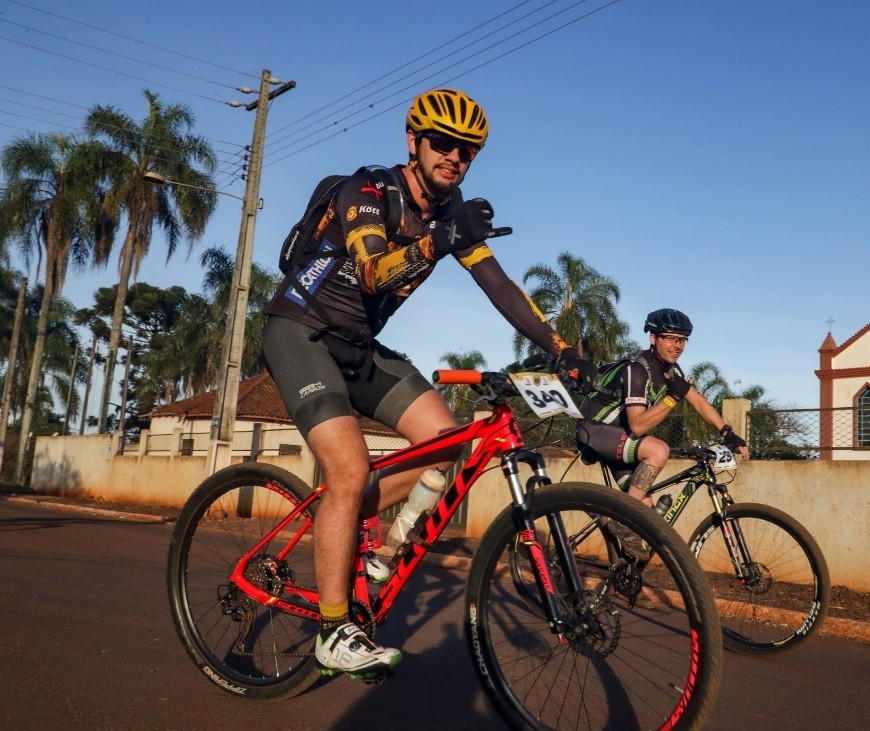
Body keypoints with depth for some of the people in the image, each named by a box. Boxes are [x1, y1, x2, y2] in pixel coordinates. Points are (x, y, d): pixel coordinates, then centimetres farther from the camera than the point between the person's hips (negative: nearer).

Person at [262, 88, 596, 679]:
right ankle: (334, 633, -7)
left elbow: (500, 286, -6)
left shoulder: (453, 213, 1)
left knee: (445, 441, -8)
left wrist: (563, 350, -14)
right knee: (351, 471, -22)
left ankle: (338, 528, 9)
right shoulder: (369, 190, -18)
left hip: (359, 345, 7)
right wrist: (435, 242, -48)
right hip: (300, 331, -7)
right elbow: (374, 272, -34)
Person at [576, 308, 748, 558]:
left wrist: (729, 434, -6)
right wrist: (673, 397, -35)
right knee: (658, 450, -32)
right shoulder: (637, 369, -25)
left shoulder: (671, 369, 2)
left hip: (618, 433, 9)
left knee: (646, 506, 2)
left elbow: (699, 401, 4)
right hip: (595, 430, -9)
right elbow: (637, 426, -30)